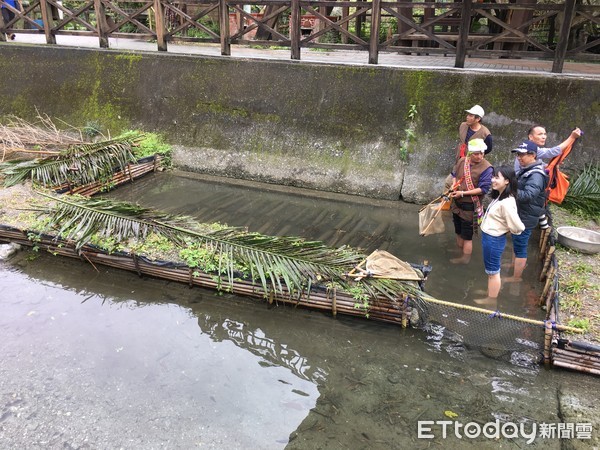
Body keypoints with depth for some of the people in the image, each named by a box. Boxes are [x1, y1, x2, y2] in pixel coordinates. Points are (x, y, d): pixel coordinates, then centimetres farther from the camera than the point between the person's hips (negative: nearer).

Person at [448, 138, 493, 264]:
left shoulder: (486, 168, -18)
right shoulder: (462, 161, -1)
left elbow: (483, 189, -21)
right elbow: (454, 174, 17)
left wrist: (463, 193, -23)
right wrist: (453, 185, -4)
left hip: (470, 206, -6)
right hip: (457, 203, 6)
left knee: (467, 236, 6)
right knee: (458, 232, 21)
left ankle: (465, 258, 22)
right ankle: (461, 252, 39)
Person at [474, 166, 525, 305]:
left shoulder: (506, 203, -27)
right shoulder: (499, 196, 3)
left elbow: (517, 226, -26)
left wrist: (506, 229, -9)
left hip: (494, 240, -9)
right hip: (489, 237, 9)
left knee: (493, 271, 9)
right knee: (491, 270, 24)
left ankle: (492, 298, 25)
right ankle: (491, 292, 41)